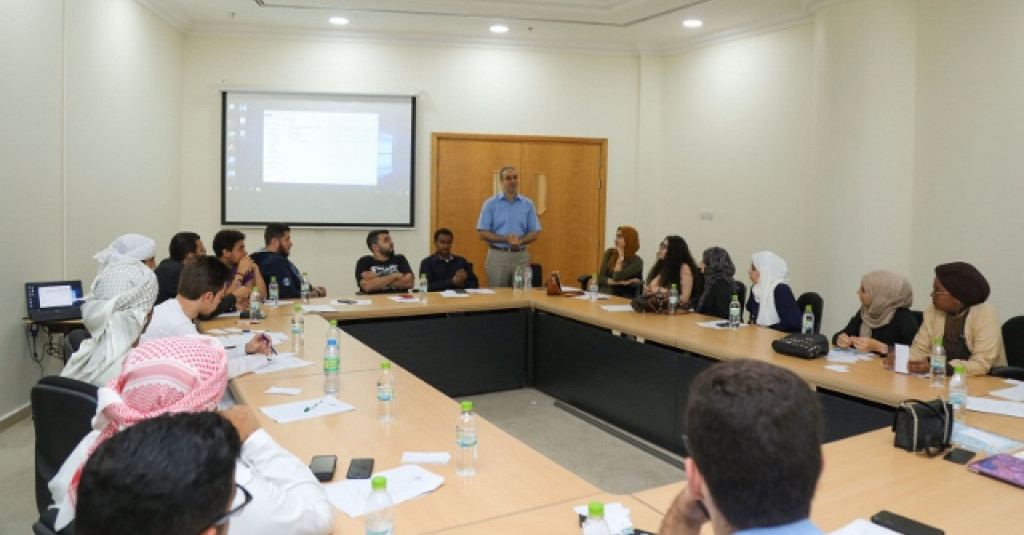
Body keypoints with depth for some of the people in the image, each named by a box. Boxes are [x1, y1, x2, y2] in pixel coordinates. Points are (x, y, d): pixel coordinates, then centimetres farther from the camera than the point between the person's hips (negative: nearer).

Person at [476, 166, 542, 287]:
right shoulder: (490, 204, 1)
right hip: (497, 256, -2)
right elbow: (482, 233, -3)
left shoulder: (528, 204, 7)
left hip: (521, 256, 2)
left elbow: (534, 233, 7)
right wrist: (506, 239, -16)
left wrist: (520, 240, -14)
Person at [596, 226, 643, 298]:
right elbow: (600, 278, -1)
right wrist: (621, 282, -12)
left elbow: (616, 278, -15)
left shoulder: (637, 261, -5)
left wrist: (621, 256, -7)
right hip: (603, 295, 2)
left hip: (623, 299, -2)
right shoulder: (609, 253, 6)